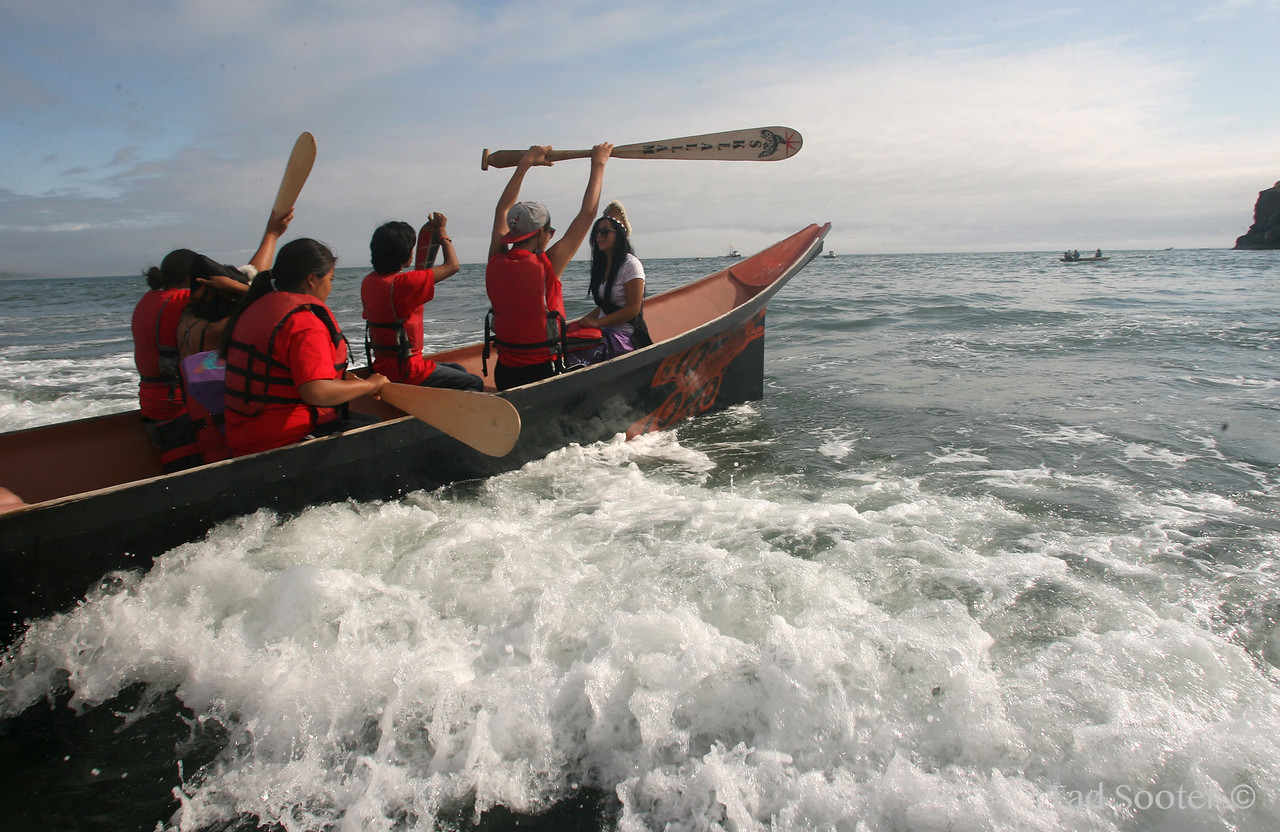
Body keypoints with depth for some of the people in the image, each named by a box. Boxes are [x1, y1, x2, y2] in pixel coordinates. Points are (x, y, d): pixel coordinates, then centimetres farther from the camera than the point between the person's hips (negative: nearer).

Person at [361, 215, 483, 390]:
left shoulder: (368, 281, 4)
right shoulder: (400, 283, -22)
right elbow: (452, 266, -15)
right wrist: (441, 230, 1)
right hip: (404, 371, -9)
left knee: (457, 370, 25)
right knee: (475, 384, -3)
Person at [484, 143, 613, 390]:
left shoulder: (495, 263, -2)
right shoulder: (546, 266, -16)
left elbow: (503, 210, 16)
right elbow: (587, 214, -7)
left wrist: (525, 164, 24)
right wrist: (598, 164, 6)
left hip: (503, 373, 7)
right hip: (542, 373, -6)